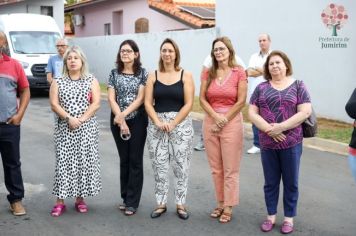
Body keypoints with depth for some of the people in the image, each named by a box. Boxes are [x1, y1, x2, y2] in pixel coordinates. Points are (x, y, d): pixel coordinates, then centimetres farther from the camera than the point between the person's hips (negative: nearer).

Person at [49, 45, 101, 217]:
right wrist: (69, 118, -16)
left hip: (87, 127, 0)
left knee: (84, 161, 1)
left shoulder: (91, 81, 5)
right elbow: (54, 104, -2)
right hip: (64, 127, 0)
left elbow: (96, 103, -4)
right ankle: (60, 201, 3)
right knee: (63, 161, -2)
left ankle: (80, 199, 13)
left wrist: (81, 119, -15)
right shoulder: (58, 82, 7)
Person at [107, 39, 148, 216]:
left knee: (135, 160, 0)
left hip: (137, 120, -2)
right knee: (124, 159, 11)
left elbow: (141, 98, -9)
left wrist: (123, 114, -18)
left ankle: (132, 202, 7)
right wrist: (120, 120, -13)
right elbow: (111, 98, -2)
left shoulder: (143, 73, -1)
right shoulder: (114, 73, 6)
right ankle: (125, 198, 22)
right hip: (117, 121, 3)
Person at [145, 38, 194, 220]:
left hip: (181, 124, -1)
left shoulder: (185, 76, 0)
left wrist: (173, 123, -14)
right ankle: (161, 203, 18)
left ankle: (180, 204, 16)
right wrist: (158, 122, -13)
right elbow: (147, 103, 1)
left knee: (181, 166, 3)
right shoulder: (153, 76, 5)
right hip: (156, 125, 2)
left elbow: (188, 104, -6)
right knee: (159, 166, 5)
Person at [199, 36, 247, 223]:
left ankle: (228, 207, 12)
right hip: (210, 121, 4)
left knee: (230, 169, 2)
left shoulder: (239, 72, -4)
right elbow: (202, 99, 1)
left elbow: (241, 101, -7)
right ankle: (220, 203, 23)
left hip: (231, 122, -4)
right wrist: (215, 117, -13)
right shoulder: (208, 73, 6)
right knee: (215, 167, 10)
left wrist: (224, 121, -9)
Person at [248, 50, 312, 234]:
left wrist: (281, 127, -17)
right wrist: (268, 129, -15)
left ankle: (288, 218, 23)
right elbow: (252, 113, 0)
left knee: (291, 182, 9)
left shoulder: (297, 86, 0)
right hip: (267, 143, 2)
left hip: (291, 143, -2)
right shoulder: (261, 88, 5)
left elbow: (305, 112, -9)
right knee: (270, 182, 13)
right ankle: (271, 216, 27)